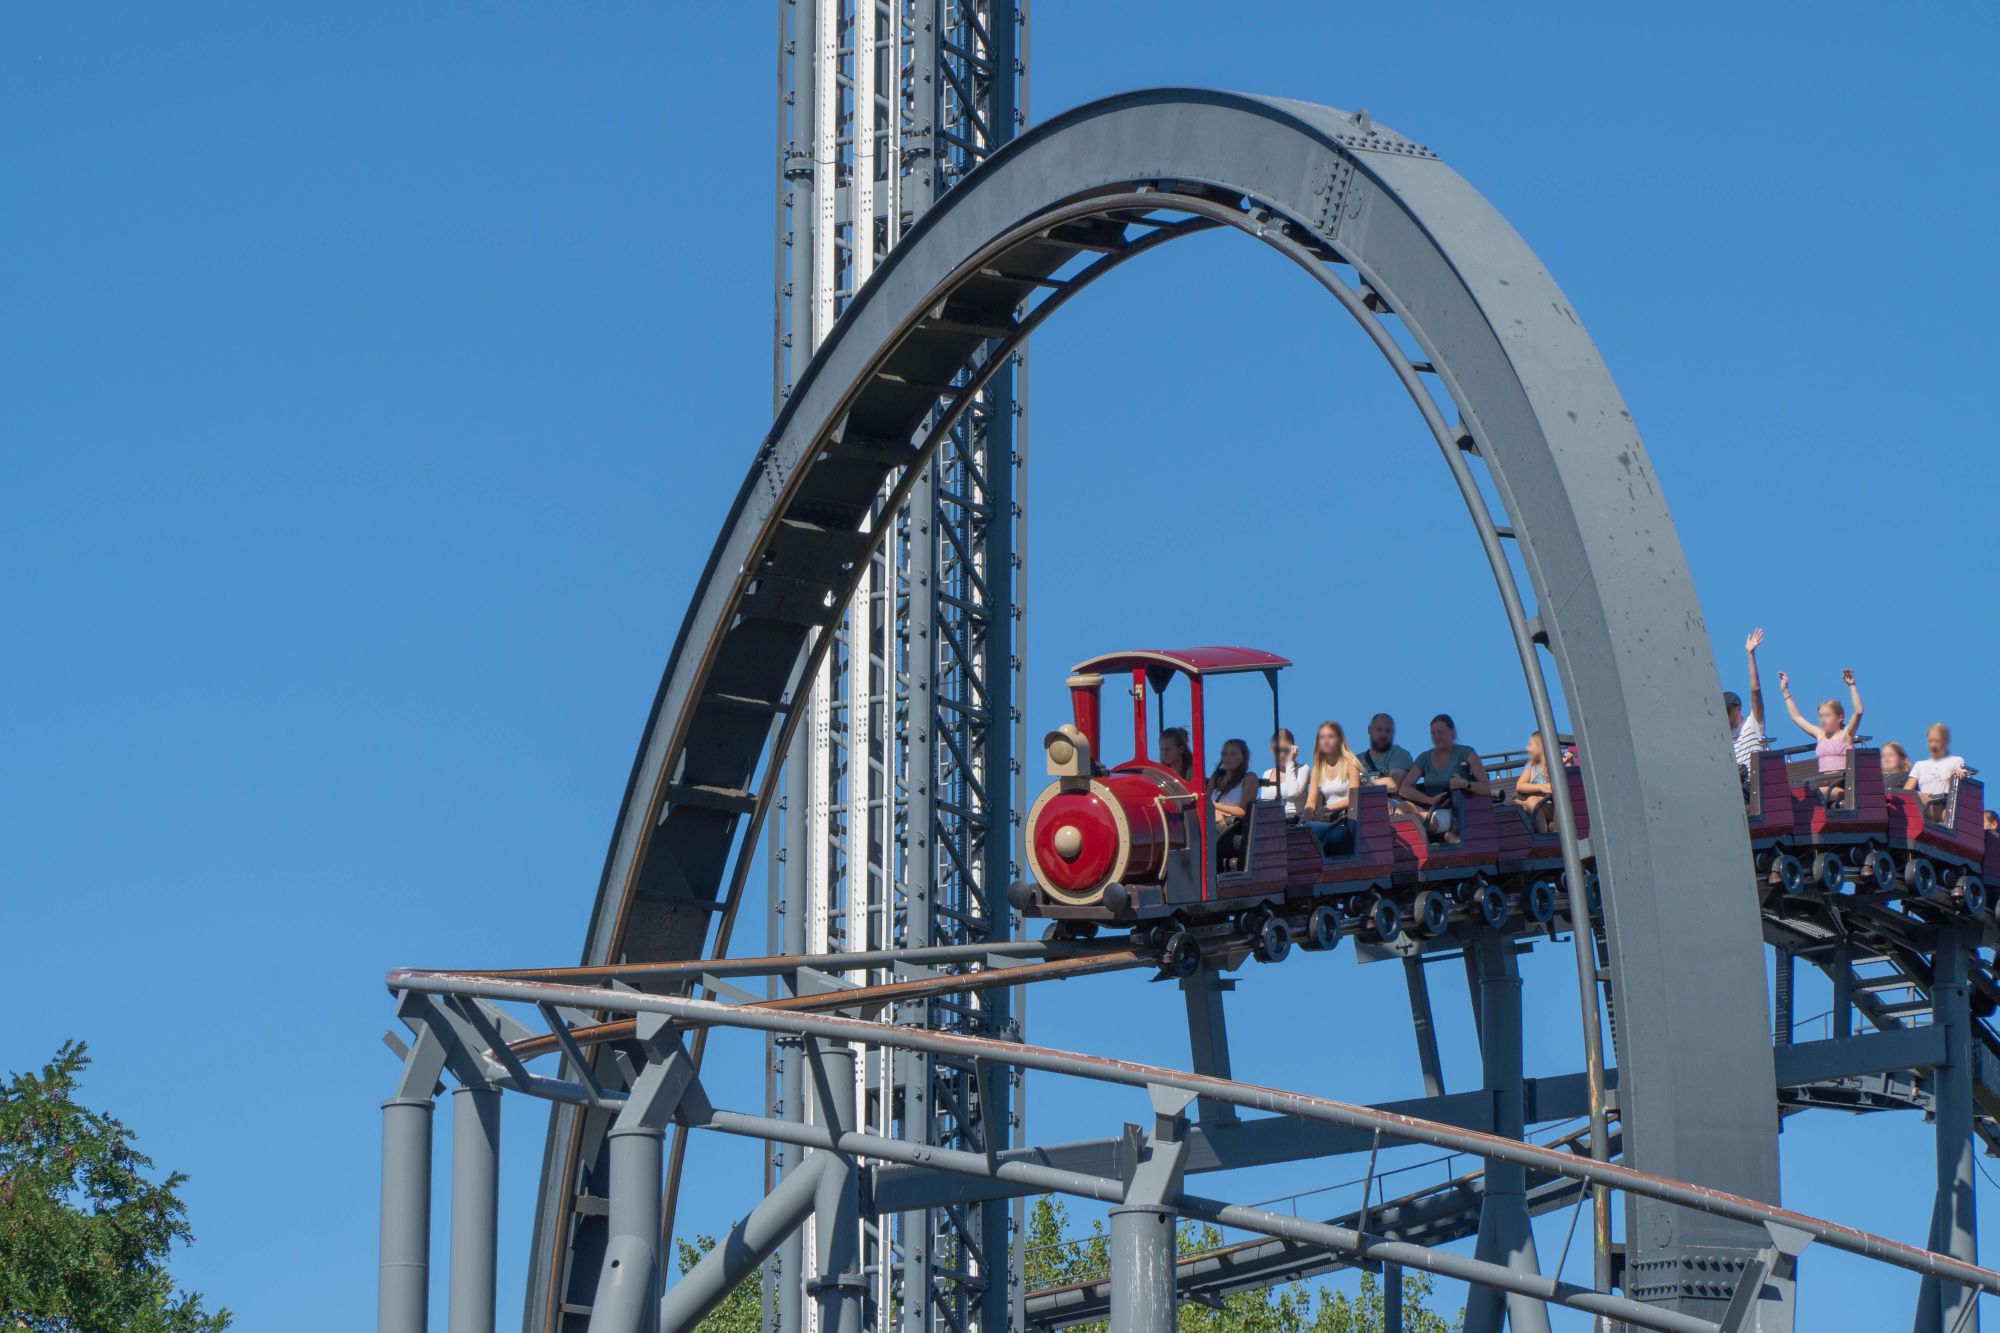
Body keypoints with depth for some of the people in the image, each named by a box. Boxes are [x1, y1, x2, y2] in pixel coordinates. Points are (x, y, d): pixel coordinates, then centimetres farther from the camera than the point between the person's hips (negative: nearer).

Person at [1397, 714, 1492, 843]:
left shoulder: (1466, 754, 6)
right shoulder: (1424, 758, 16)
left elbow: (1487, 789, -2)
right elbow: (1403, 789, 2)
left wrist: (1466, 784, -22)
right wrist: (1430, 800, -13)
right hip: (1431, 812, 5)